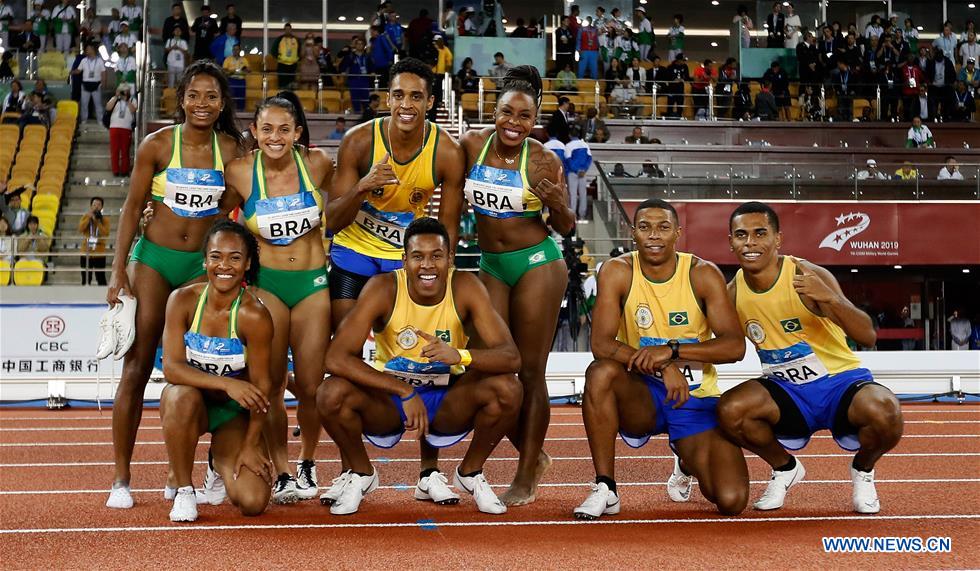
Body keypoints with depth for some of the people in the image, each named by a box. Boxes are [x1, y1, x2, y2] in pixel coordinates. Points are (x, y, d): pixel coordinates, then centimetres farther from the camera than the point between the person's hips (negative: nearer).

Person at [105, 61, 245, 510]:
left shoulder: (231, 150, 1)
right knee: (136, 367, -3)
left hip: (203, 265, 2)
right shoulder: (157, 145, -4)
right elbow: (132, 208, 0)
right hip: (153, 258, -2)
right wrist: (119, 270, -5)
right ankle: (121, 479, 3)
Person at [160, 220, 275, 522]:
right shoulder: (182, 300, -14)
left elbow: (261, 386, -13)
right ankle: (180, 485, -12)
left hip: (234, 412, 0)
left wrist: (251, 445, -14)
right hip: (189, 403, 0)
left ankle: (222, 461, 21)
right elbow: (171, 367, -22)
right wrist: (227, 383, -35)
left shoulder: (254, 315, -20)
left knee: (253, 503, -17)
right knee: (183, 396, -39)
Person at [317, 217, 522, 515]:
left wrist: (460, 355, -43)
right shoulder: (383, 289, -19)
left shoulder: (465, 287, -16)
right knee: (332, 394, -30)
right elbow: (336, 357, -26)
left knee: (507, 389, -26)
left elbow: (512, 357, -22)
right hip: (388, 401, -1)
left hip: (447, 402, 1)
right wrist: (404, 391, -33)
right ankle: (361, 474, 2)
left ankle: (470, 473, 2)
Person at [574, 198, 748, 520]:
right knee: (601, 372, -35)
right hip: (643, 396, 0)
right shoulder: (617, 272, -8)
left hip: (696, 400, 0)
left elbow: (735, 346, -15)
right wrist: (662, 367, -33)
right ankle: (605, 488, -20)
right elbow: (600, 344, -19)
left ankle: (687, 465, 20)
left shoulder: (703, 274, -8)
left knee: (731, 501, -18)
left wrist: (671, 350, -30)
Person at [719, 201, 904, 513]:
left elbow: (868, 337, -25)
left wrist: (830, 300, -43)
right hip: (786, 391, 3)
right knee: (730, 409, -26)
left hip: (841, 382, -3)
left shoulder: (810, 278, -18)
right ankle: (785, 468, 6)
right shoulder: (733, 292, -4)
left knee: (884, 412, -34)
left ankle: (863, 471, 3)